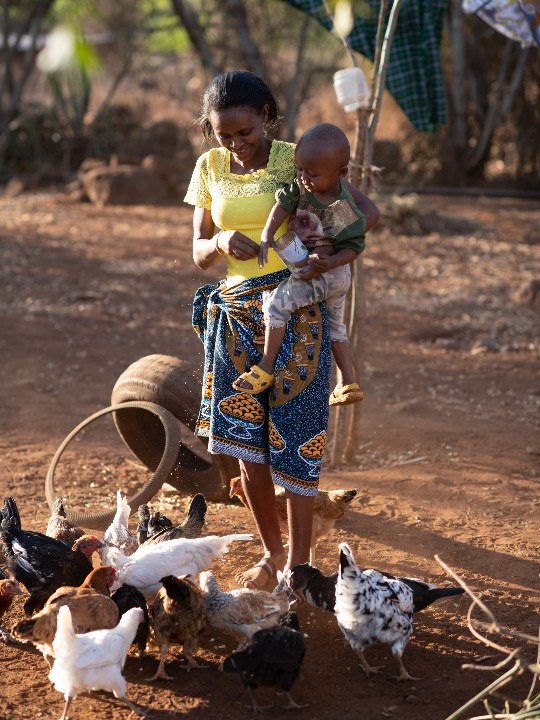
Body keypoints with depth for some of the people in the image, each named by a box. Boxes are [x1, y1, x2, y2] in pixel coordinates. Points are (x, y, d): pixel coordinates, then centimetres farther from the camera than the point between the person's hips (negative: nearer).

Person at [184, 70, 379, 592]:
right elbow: (199, 252, 8)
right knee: (246, 443, 5)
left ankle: (299, 562, 7)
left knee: (293, 438, -2)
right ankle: (271, 551, 22)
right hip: (236, 313, 4)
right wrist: (221, 243, -16)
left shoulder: (295, 160, -5)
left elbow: (367, 211, -6)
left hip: (294, 312, -4)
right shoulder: (210, 168, 7)